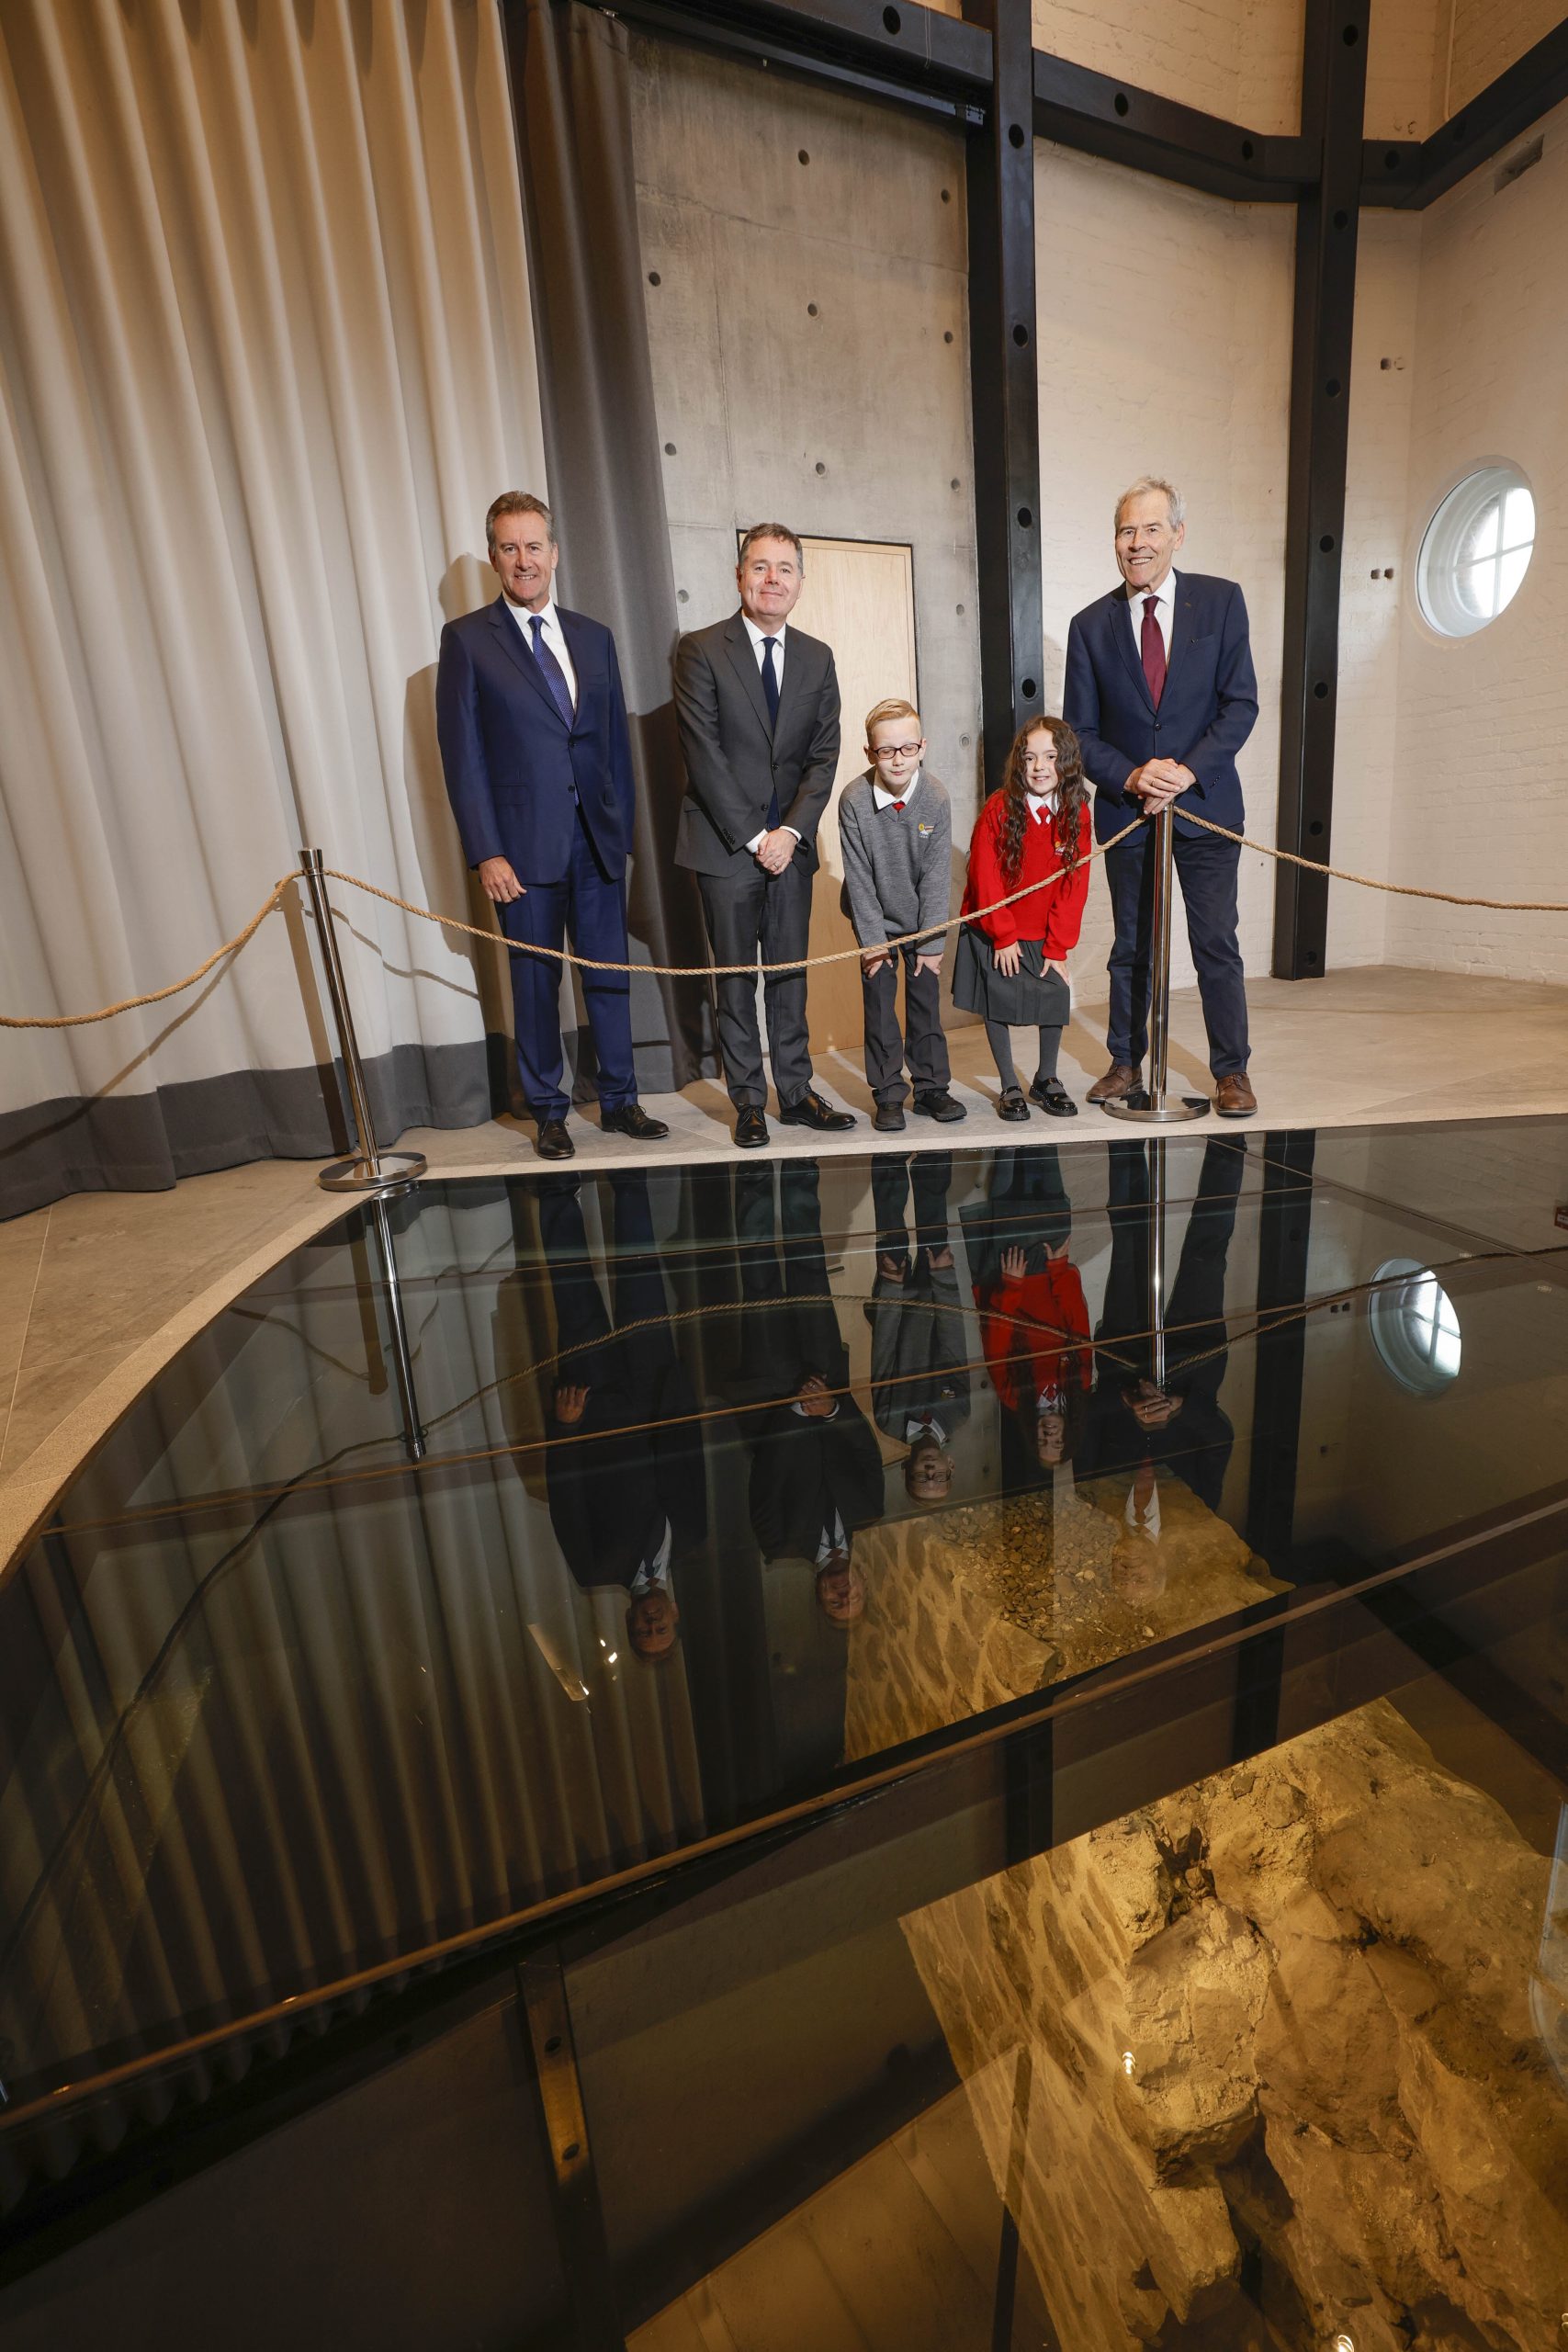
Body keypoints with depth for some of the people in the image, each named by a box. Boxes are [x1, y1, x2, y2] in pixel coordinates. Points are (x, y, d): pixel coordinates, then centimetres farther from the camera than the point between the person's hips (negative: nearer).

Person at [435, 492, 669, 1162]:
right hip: (525, 843, -3)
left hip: (598, 839, 4)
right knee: (536, 982, 5)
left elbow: (617, 738, 13)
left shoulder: (593, 637, 12)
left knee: (610, 974, 7)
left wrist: (624, 826, 6)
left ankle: (618, 1100, 20)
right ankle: (547, 1112, 18)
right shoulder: (467, 638, 1)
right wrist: (486, 853, -12)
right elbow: (462, 753, -4)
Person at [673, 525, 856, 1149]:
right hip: (725, 844, -3)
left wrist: (791, 831, -9)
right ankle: (749, 1101, 11)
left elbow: (823, 756, 6)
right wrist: (754, 837, -13)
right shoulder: (702, 650, -2)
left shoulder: (817, 658, 11)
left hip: (790, 843, 4)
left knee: (790, 973, 7)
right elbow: (704, 756, -9)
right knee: (736, 978, 2)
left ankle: (795, 1092, 17)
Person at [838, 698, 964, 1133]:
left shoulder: (936, 798, -15)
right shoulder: (853, 800, -18)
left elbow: (936, 876, -12)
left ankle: (931, 1087, 16)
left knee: (926, 1000, 5)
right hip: (875, 917, -1)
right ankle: (889, 1094, 9)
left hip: (921, 917, 1)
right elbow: (859, 878, -14)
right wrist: (872, 939, -14)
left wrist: (931, 941, -12)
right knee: (879, 1002, 0)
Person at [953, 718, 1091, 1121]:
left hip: (1044, 934, 2)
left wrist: (1058, 947, -7)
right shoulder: (999, 808, -14)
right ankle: (1010, 1087, 15)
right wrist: (1004, 937, -12)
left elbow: (1074, 885, -3)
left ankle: (1046, 1079, 15)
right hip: (992, 930, -2)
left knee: (1056, 995, -5)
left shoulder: (1077, 813, -5)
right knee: (997, 1004, 0)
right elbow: (985, 878, -12)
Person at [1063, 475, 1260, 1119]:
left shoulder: (1221, 600, 1)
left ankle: (1231, 1071, 12)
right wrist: (1130, 777, -14)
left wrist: (1188, 772, -17)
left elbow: (1241, 704, -3)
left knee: (1217, 944, 1)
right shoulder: (1091, 625, 3)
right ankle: (1126, 1062, 22)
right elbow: (1080, 732, 2)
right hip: (1125, 810, 1)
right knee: (1131, 946, 9)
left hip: (1206, 802, -1)